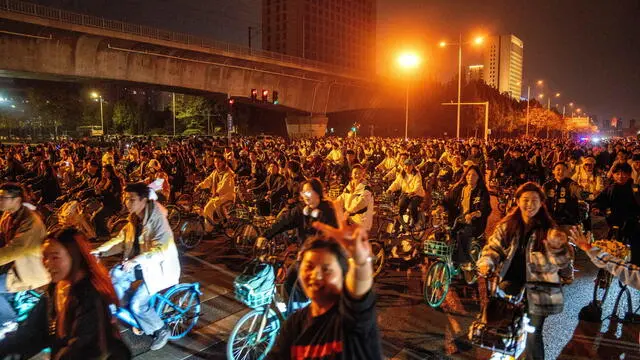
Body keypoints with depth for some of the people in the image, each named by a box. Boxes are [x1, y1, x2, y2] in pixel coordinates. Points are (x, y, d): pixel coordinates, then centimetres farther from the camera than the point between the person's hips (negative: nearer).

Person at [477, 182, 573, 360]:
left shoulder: (548, 228, -4)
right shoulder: (506, 225, 2)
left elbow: (563, 262, -10)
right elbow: (494, 246, 2)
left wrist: (557, 246, -31)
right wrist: (486, 262, -19)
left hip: (537, 287, -2)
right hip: (511, 280, 2)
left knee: (533, 335, 4)